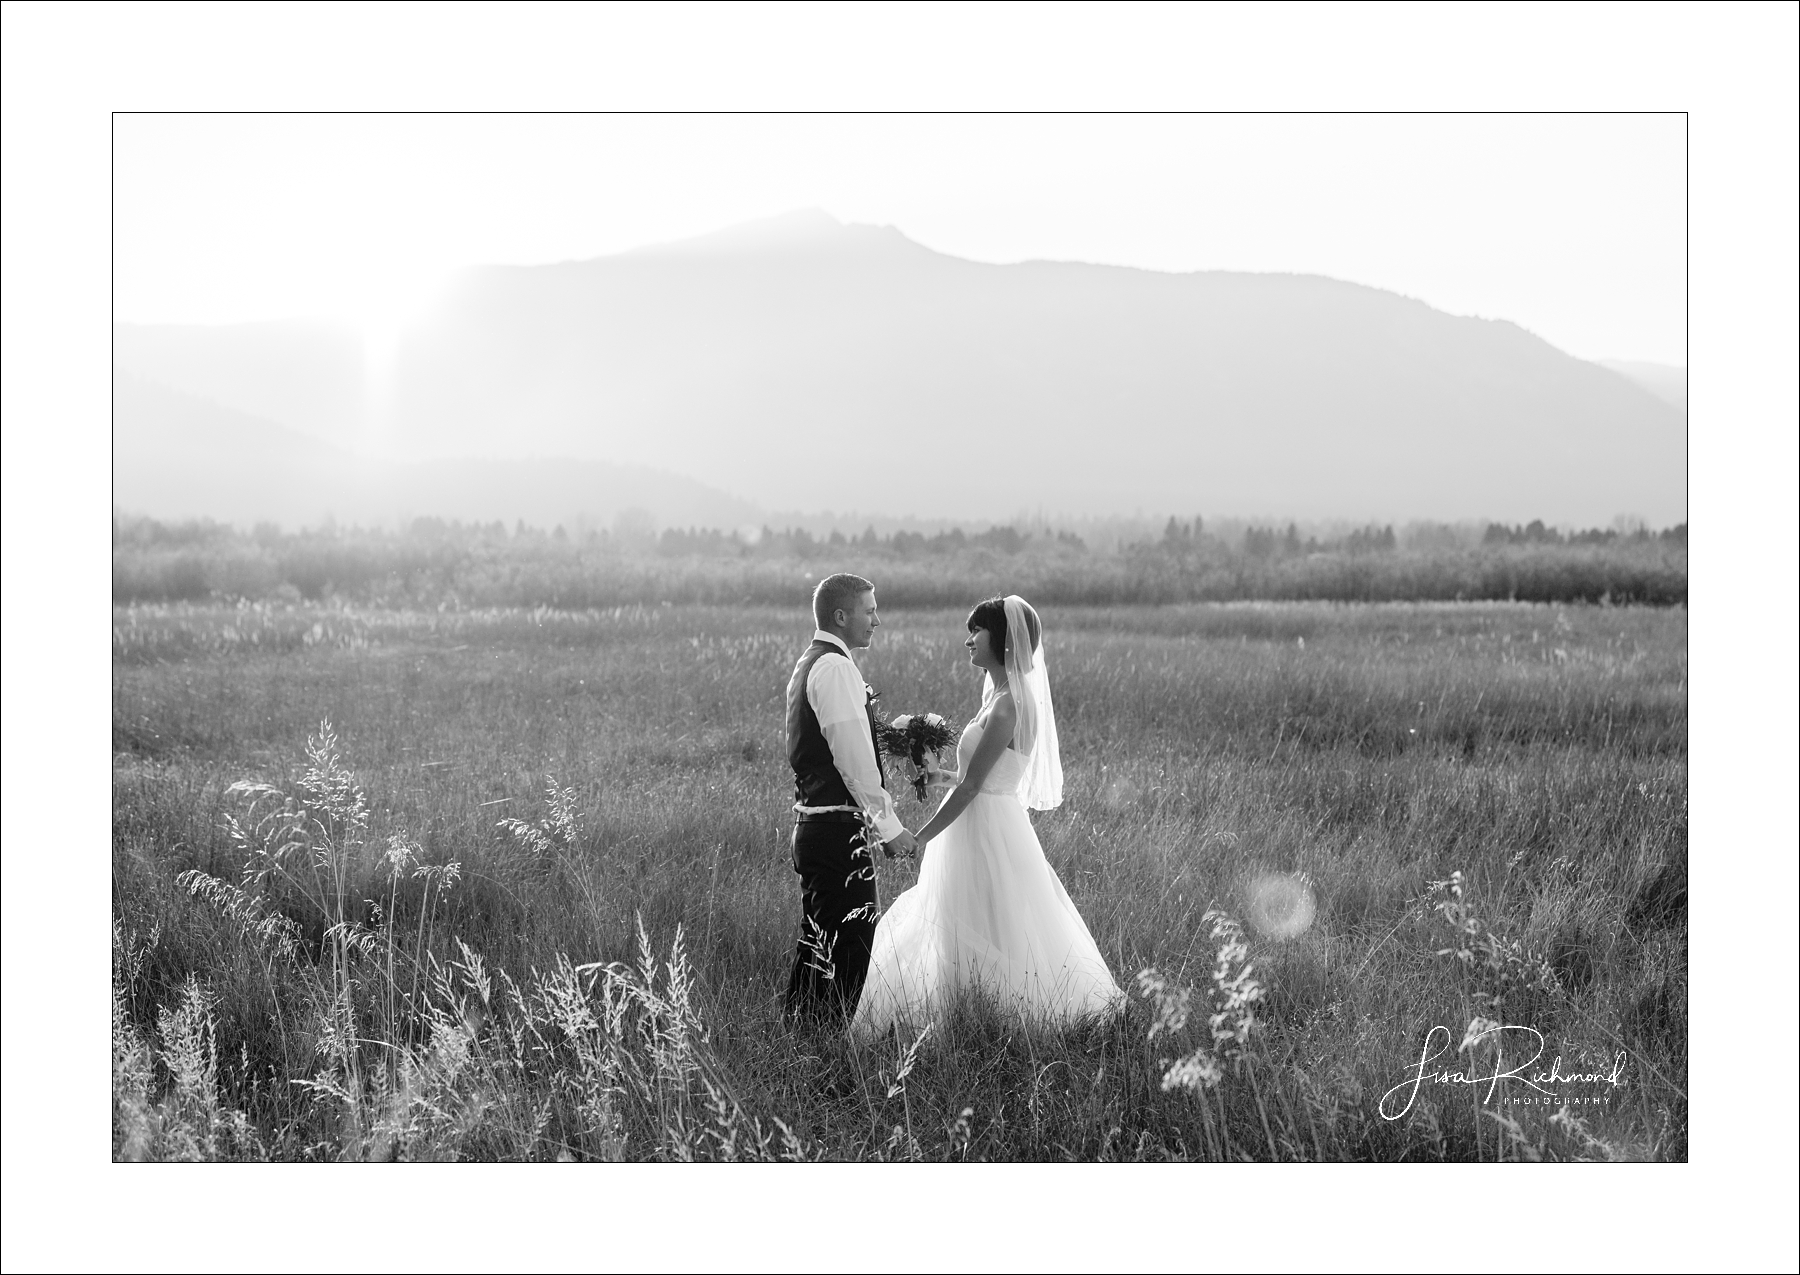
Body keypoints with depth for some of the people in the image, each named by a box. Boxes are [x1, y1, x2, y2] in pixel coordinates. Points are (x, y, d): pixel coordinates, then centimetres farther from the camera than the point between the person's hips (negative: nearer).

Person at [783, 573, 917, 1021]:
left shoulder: (809, 664, 17)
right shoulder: (835, 669, -15)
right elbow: (854, 759, -20)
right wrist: (889, 825, -15)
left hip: (811, 822, 11)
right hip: (837, 828, -11)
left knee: (818, 947, 16)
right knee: (849, 948, -8)